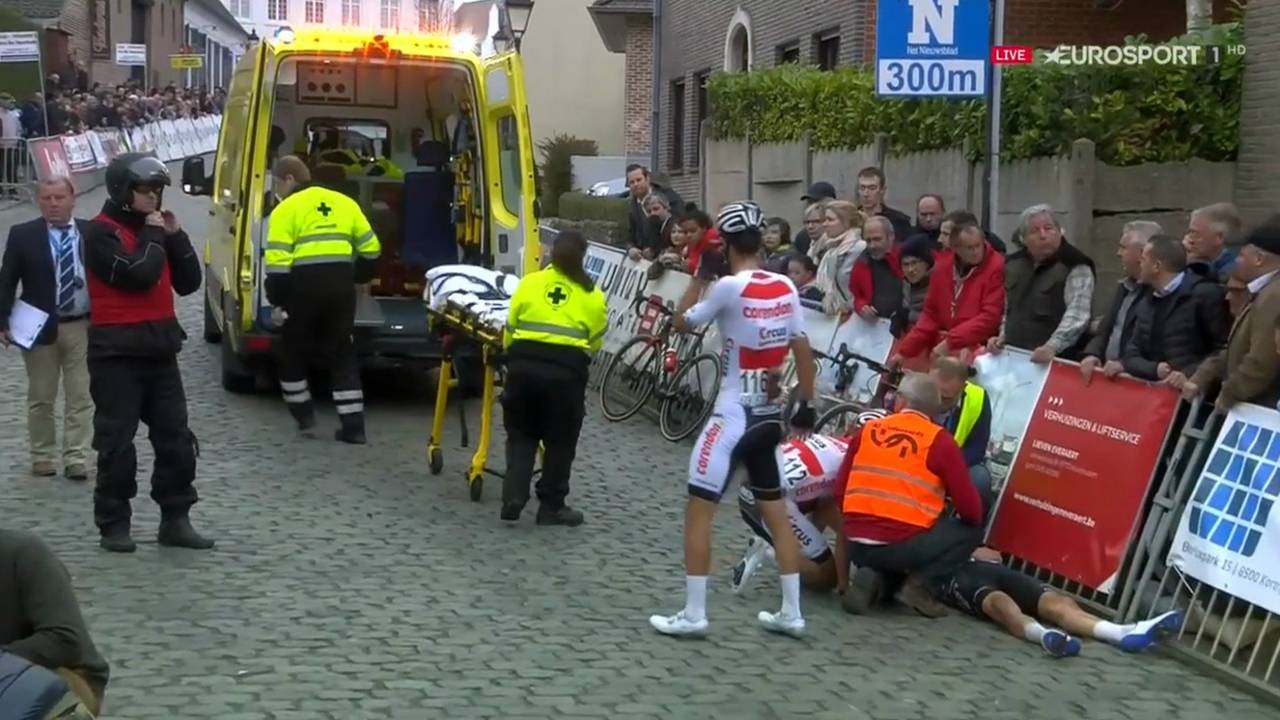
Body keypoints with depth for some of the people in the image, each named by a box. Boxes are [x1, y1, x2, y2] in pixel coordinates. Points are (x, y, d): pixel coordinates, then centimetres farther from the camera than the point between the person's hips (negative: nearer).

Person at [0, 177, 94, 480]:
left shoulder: (92, 233, 2)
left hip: (83, 327, 0)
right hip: (39, 328, 0)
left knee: (80, 397, 2)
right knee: (40, 398, 9)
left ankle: (76, 458, 7)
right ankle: (42, 457, 19)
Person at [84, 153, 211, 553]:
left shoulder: (153, 229, 14)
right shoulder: (101, 232, -9)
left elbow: (188, 283, 9)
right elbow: (137, 274, -23)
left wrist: (175, 236, -1)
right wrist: (153, 235, -10)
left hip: (159, 348, 7)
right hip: (117, 351, -7)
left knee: (176, 438, 6)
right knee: (117, 442, -2)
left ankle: (175, 520, 13)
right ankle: (113, 524, 7)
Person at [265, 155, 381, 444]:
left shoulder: (286, 209, -1)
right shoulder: (344, 202, 14)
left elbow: (278, 262, -10)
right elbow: (370, 249, 14)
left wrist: (276, 300, -4)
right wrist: (356, 278, 28)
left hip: (304, 286, -4)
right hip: (340, 284, 4)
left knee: (295, 349, 17)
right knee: (341, 354, 11)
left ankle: (303, 413, 23)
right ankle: (353, 425, 6)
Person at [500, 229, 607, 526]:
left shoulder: (528, 283, 9)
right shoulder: (592, 295, 6)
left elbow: (509, 332, 11)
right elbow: (595, 342, 7)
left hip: (524, 365, 2)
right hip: (566, 371, -2)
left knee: (520, 434, 16)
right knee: (560, 441, 11)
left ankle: (513, 498, 4)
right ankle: (551, 507, 16)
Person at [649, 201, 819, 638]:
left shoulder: (730, 287, -15)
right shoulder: (786, 288, 3)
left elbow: (682, 322, -2)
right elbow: (802, 349, 6)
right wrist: (807, 405, 14)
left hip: (734, 416, -7)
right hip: (769, 416, 7)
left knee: (698, 511, 0)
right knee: (776, 513, 15)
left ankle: (693, 614, 0)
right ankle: (790, 613, 17)